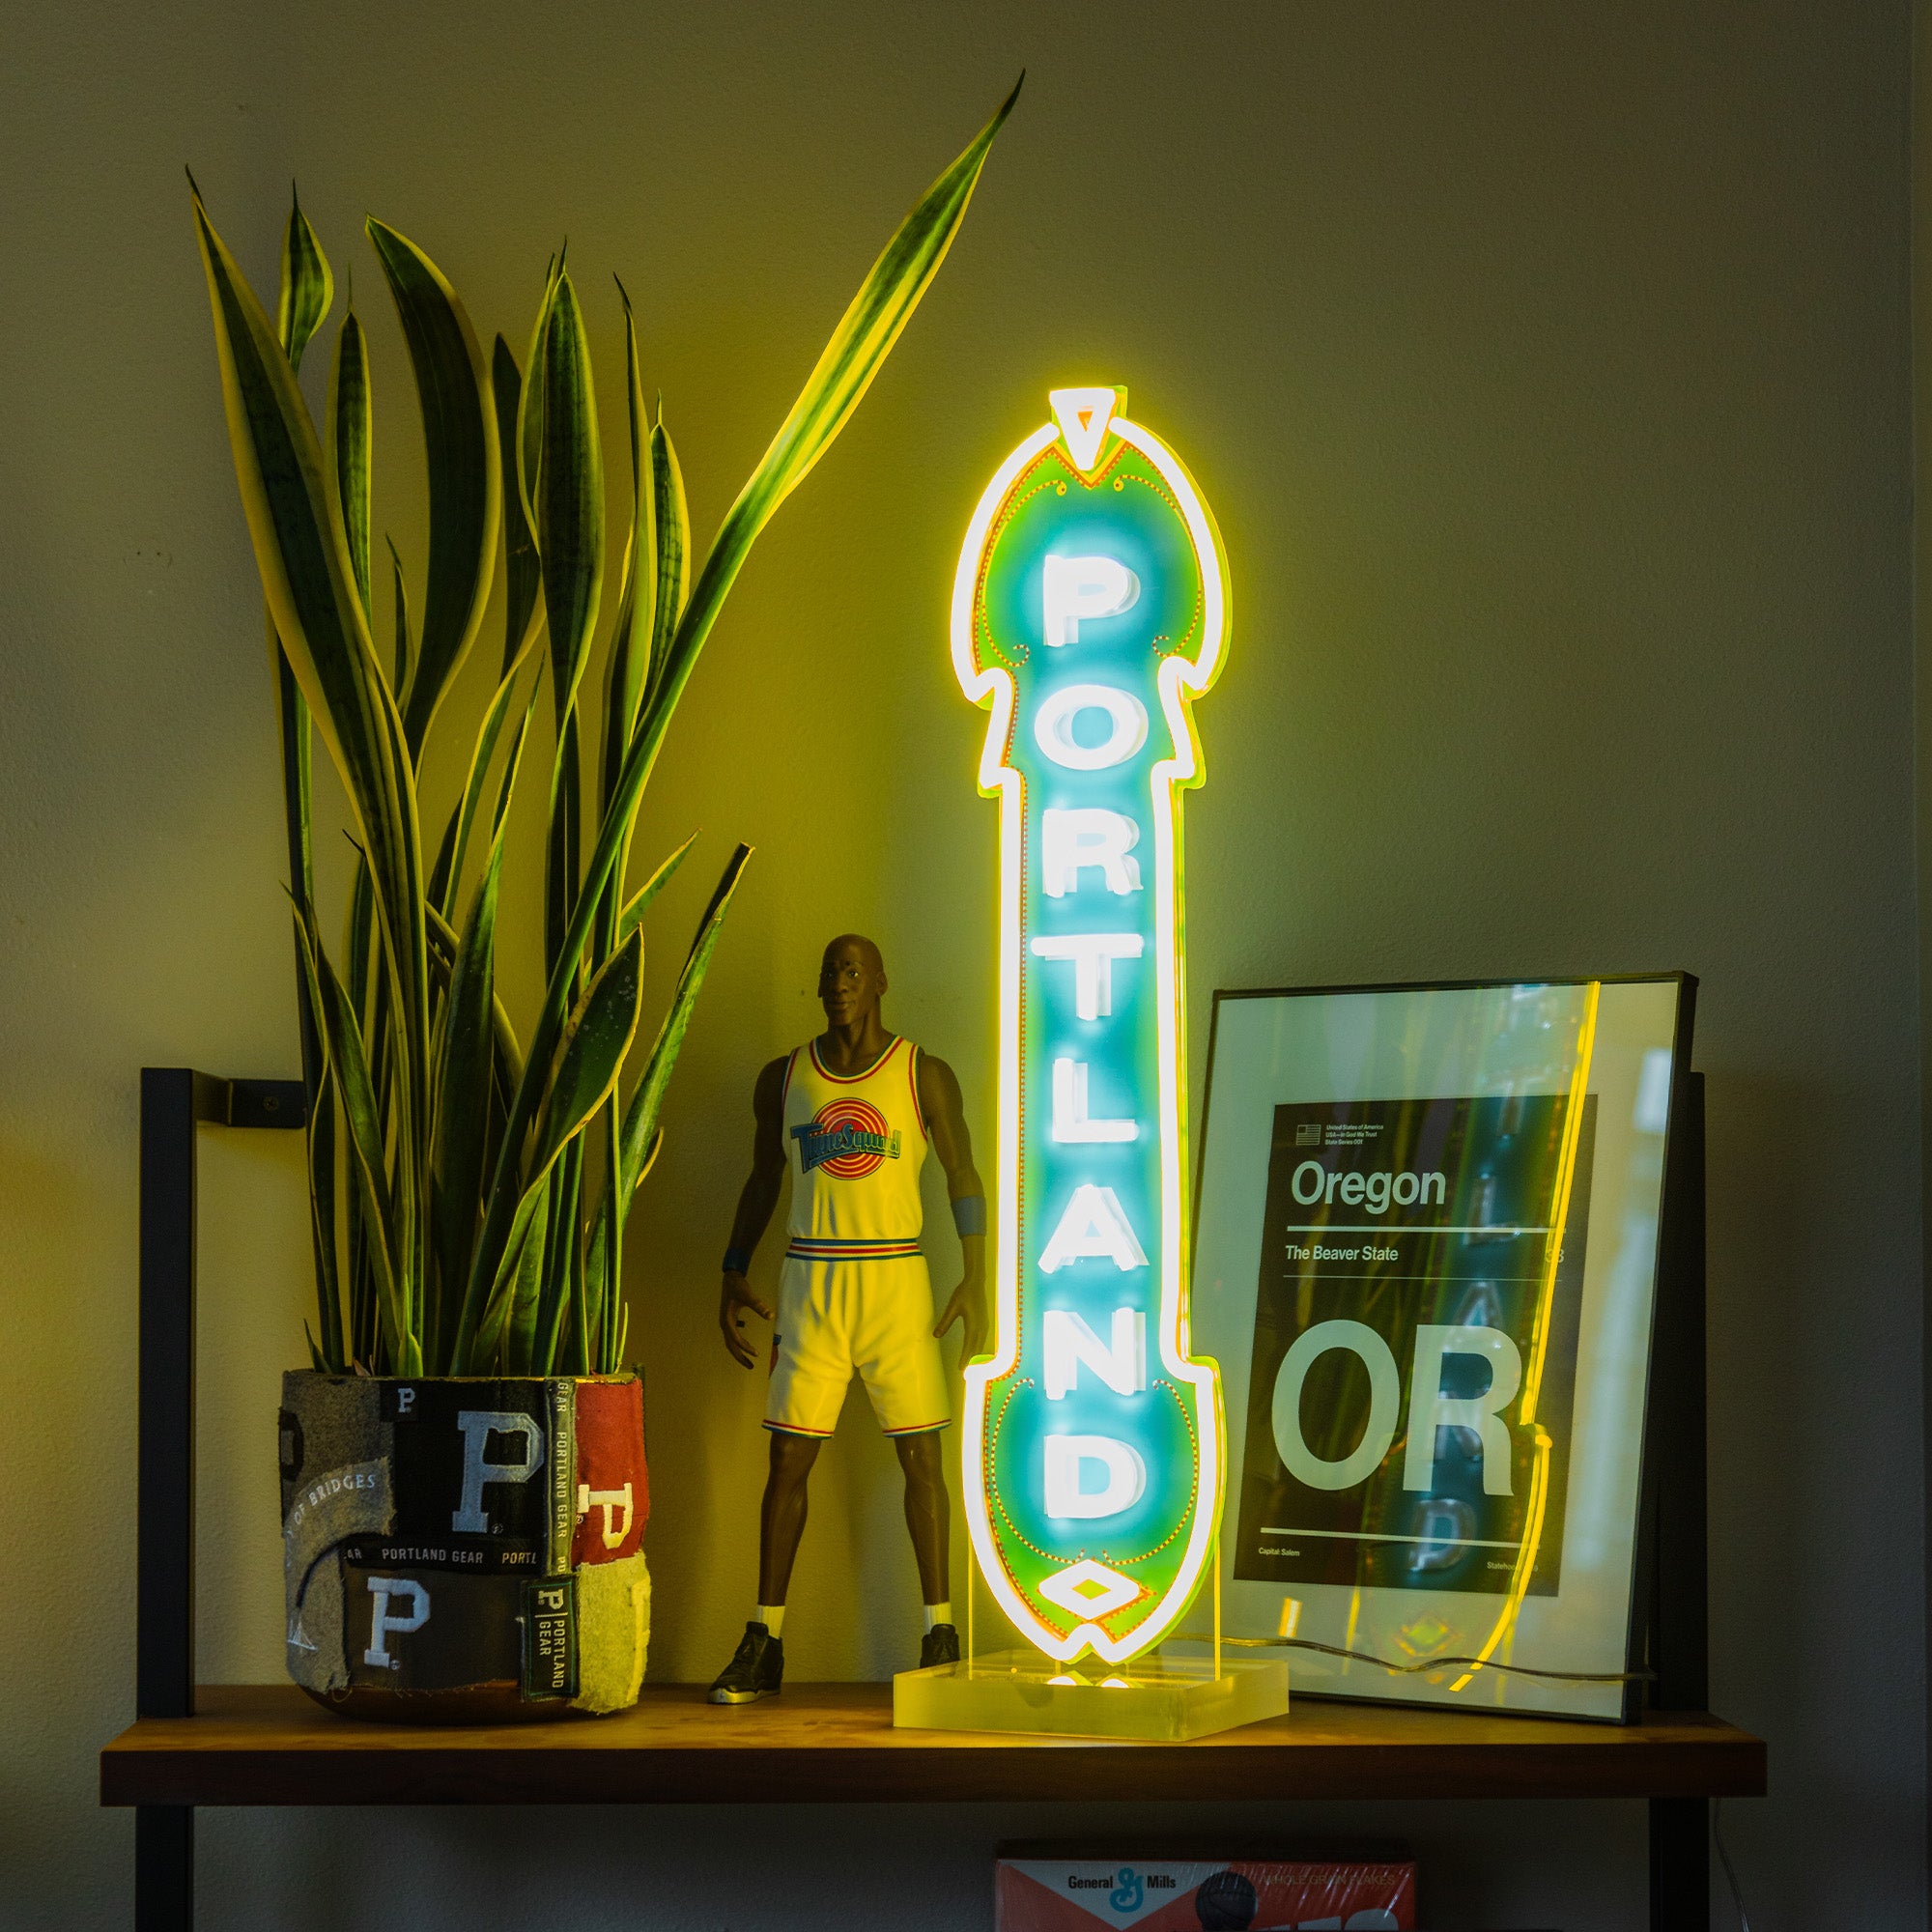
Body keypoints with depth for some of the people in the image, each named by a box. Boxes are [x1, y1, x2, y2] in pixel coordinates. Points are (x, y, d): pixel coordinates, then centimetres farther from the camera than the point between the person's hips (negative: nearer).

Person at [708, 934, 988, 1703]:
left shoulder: (925, 1075, -1)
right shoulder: (783, 1078, 6)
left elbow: (963, 1177, 2)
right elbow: (762, 1179, 15)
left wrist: (976, 1280, -5)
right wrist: (732, 1276, 8)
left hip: (896, 1280, -2)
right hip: (809, 1285, 2)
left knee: (920, 1457, -1)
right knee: (787, 1460, 1)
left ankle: (940, 1634, 9)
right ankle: (763, 1645, 8)